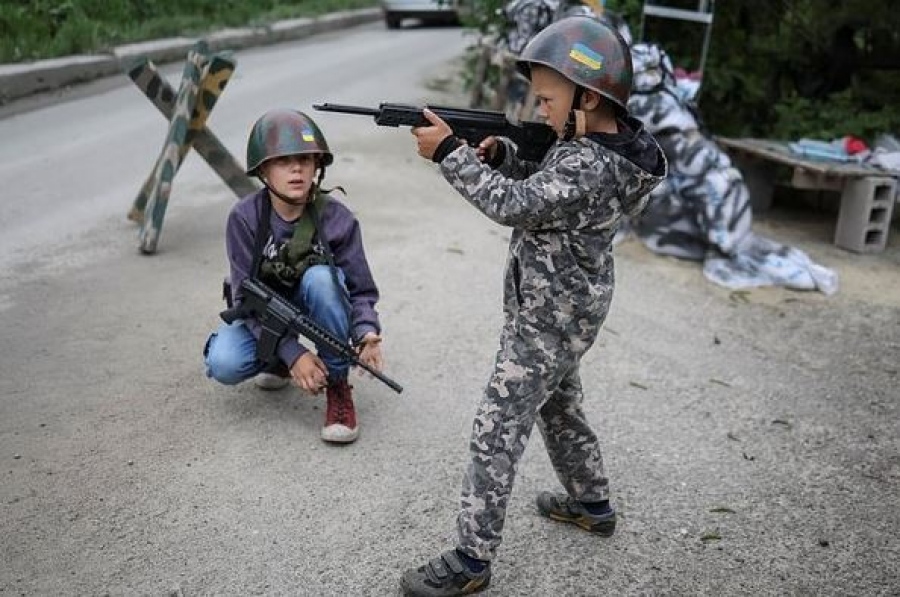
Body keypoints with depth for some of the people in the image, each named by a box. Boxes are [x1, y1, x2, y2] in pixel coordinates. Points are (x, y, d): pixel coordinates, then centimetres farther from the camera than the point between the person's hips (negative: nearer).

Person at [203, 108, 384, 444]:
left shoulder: (337, 219, -20)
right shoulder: (245, 218, -21)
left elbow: (360, 289, -15)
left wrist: (367, 334, -37)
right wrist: (291, 353, -32)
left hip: (315, 304, 0)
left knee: (320, 277, -35)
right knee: (223, 364, -28)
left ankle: (337, 386, -18)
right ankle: (278, 361, 8)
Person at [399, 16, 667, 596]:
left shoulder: (588, 166, -27)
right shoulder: (604, 139, 4)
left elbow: (512, 204, -27)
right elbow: (537, 181, 13)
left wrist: (449, 151, -22)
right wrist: (499, 152, -5)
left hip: (548, 319, -10)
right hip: (562, 309, 10)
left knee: (496, 431, -5)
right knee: (560, 407, 26)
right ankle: (593, 503, 44)